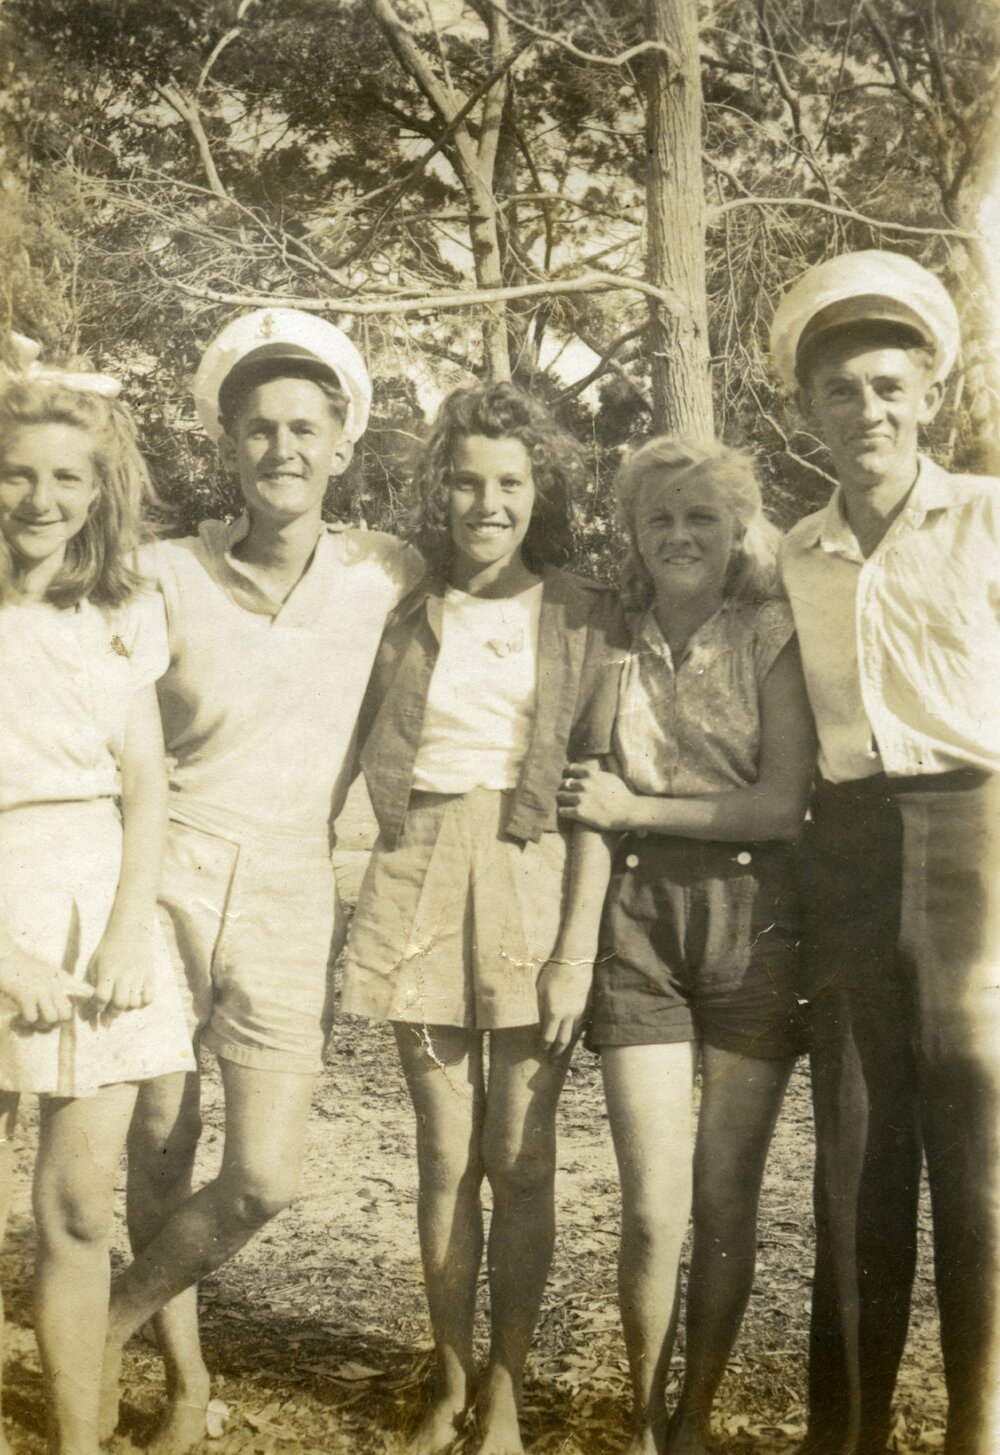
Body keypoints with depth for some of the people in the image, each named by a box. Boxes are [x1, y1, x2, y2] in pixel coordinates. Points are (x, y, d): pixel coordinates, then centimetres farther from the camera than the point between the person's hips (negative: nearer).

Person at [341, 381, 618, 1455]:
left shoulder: (582, 618, 3)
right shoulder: (406, 615, 9)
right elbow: (354, 755, 13)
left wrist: (579, 945, -10)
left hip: (534, 881, -1)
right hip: (420, 883, 2)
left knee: (519, 1155, 3)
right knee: (445, 1154, 5)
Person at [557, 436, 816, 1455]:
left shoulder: (772, 637, 0)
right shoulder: (615, 642, 8)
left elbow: (785, 803, -8)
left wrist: (634, 809, -9)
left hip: (752, 920, -1)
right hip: (639, 920, 1)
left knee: (725, 1196, 5)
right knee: (653, 1205, -4)